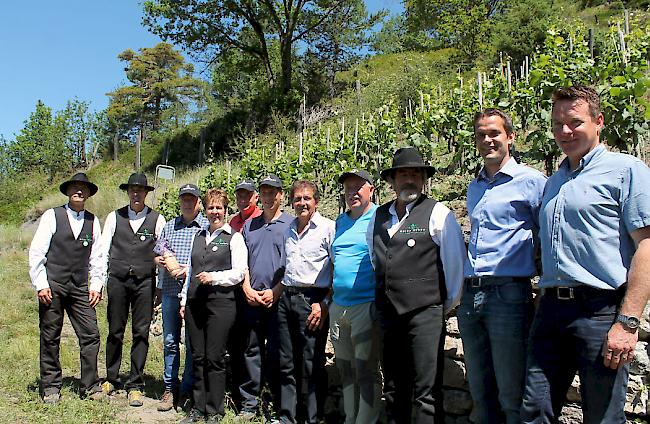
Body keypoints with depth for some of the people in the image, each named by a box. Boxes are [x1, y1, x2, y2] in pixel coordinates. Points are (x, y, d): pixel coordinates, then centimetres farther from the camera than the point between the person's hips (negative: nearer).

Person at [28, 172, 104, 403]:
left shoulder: (93, 221, 8)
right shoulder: (52, 216, -1)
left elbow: (96, 257, 9)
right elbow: (36, 253, -3)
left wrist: (96, 285, 2)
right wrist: (41, 285, -9)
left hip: (80, 288, 3)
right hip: (52, 286, -2)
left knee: (91, 335, -1)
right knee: (50, 338, 7)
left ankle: (89, 386, 11)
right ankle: (50, 387, 21)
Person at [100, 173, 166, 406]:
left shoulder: (157, 219, 4)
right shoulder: (114, 217, 8)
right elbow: (103, 250, 8)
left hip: (144, 281, -1)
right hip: (117, 280, 1)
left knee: (141, 332, 2)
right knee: (115, 332, 8)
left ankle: (135, 385, 12)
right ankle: (111, 379, 27)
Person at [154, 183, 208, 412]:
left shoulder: (207, 226, -1)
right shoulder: (169, 226, 15)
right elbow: (157, 256, 21)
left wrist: (190, 269, -18)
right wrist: (159, 260, 1)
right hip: (170, 290, 4)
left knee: (193, 342, 4)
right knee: (170, 341, 10)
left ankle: (187, 390, 16)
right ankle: (170, 388, 22)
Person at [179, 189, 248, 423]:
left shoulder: (234, 237, 1)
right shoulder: (198, 236, 18)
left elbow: (239, 272, -4)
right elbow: (190, 271, 20)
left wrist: (214, 277, -15)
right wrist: (184, 300, 15)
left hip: (220, 302, -5)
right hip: (195, 304, 5)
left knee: (214, 358, -1)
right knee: (197, 357, 9)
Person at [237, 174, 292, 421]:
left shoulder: (290, 224, 0)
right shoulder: (249, 225, 14)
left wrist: (275, 292, -11)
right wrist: (247, 289, 0)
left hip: (278, 298, -4)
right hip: (252, 297, 4)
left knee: (275, 352, 1)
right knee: (252, 350, 9)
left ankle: (280, 403, 14)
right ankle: (249, 403, 19)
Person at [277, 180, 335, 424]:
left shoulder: (328, 228, -5)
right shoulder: (289, 230, 15)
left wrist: (324, 304, -14)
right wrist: (276, 293, 15)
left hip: (312, 300, -6)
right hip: (286, 298, 6)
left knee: (312, 365, 0)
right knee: (287, 363, 12)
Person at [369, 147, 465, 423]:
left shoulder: (438, 214, -4)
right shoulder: (379, 217, 12)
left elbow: (455, 263, -3)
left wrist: (447, 304, 2)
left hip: (425, 313, -5)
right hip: (388, 315, 6)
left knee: (426, 393, -3)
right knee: (393, 390, 15)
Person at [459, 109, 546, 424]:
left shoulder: (531, 181, -3)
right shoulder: (474, 188, 17)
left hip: (509, 294, -6)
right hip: (470, 297, 7)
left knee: (512, 396, 1)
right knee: (480, 393, 15)